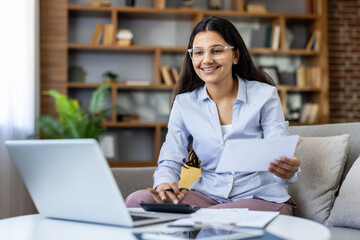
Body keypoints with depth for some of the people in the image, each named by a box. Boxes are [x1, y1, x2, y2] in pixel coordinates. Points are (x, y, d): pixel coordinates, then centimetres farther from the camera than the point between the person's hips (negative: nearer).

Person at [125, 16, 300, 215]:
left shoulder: (265, 96, -1)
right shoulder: (184, 103, 7)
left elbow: (279, 156, -8)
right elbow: (170, 161, 5)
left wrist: (288, 171, -35)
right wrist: (164, 183, -20)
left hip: (262, 198, -3)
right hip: (208, 196, 3)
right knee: (137, 201, -23)